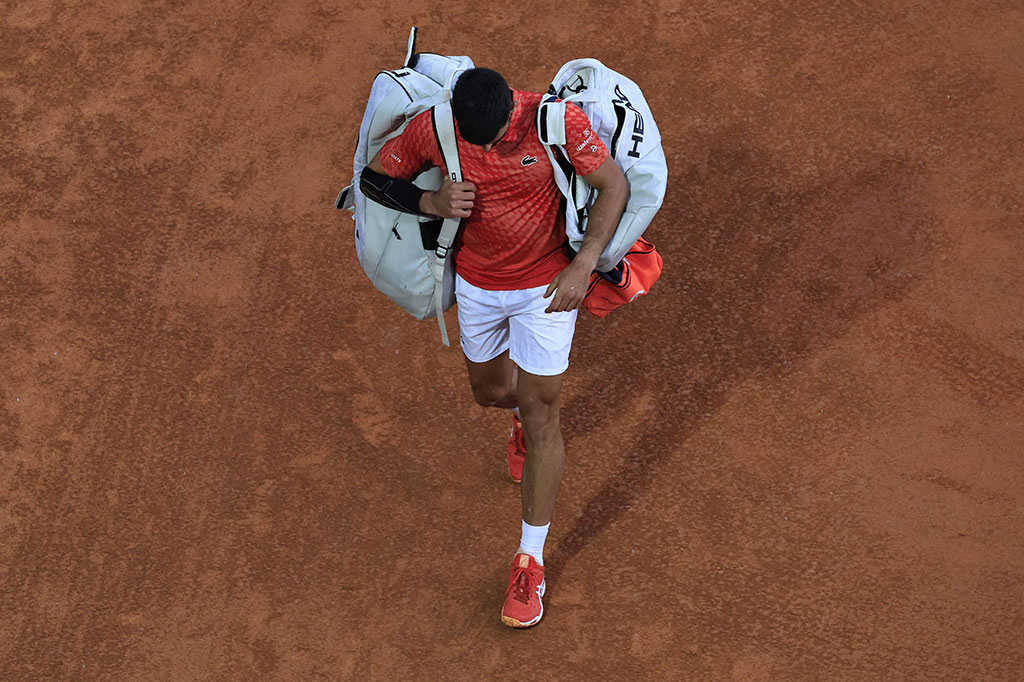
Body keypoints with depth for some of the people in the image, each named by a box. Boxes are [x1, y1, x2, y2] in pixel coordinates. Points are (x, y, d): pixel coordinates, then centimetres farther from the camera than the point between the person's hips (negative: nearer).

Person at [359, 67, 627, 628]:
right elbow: (373, 178, -4)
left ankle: (531, 560, 12)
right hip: (477, 282, 3)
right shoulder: (432, 129, -19)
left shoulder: (557, 121, -25)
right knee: (490, 390, 20)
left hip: (547, 285, -3)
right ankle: (522, 416, 61)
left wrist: (583, 265, -24)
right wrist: (431, 203, -24)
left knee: (541, 417, 0)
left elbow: (614, 186, -14)